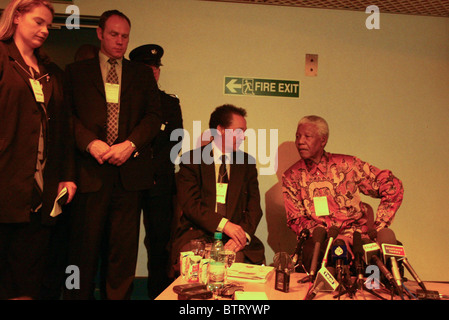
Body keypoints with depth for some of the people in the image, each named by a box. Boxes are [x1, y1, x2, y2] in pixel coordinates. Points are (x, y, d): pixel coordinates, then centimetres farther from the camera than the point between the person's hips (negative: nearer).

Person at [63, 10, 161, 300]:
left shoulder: (143, 74, 17)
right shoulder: (77, 71, 13)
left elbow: (153, 115, 7)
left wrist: (130, 144, -8)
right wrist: (90, 143, -13)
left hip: (130, 171, 1)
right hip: (91, 170, -1)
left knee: (123, 250, 4)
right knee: (85, 246, 3)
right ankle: (79, 296, 18)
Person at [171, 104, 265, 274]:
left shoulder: (247, 162, 14)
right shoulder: (191, 159, 4)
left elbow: (254, 207, 7)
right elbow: (190, 203, -8)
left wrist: (243, 234, -13)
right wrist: (223, 224, -21)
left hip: (234, 237, 2)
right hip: (197, 234, -1)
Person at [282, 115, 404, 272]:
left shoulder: (347, 164, 5)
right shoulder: (291, 177, 9)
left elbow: (393, 186, 6)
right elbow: (296, 220, 3)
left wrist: (378, 228, -1)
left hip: (357, 236, 1)